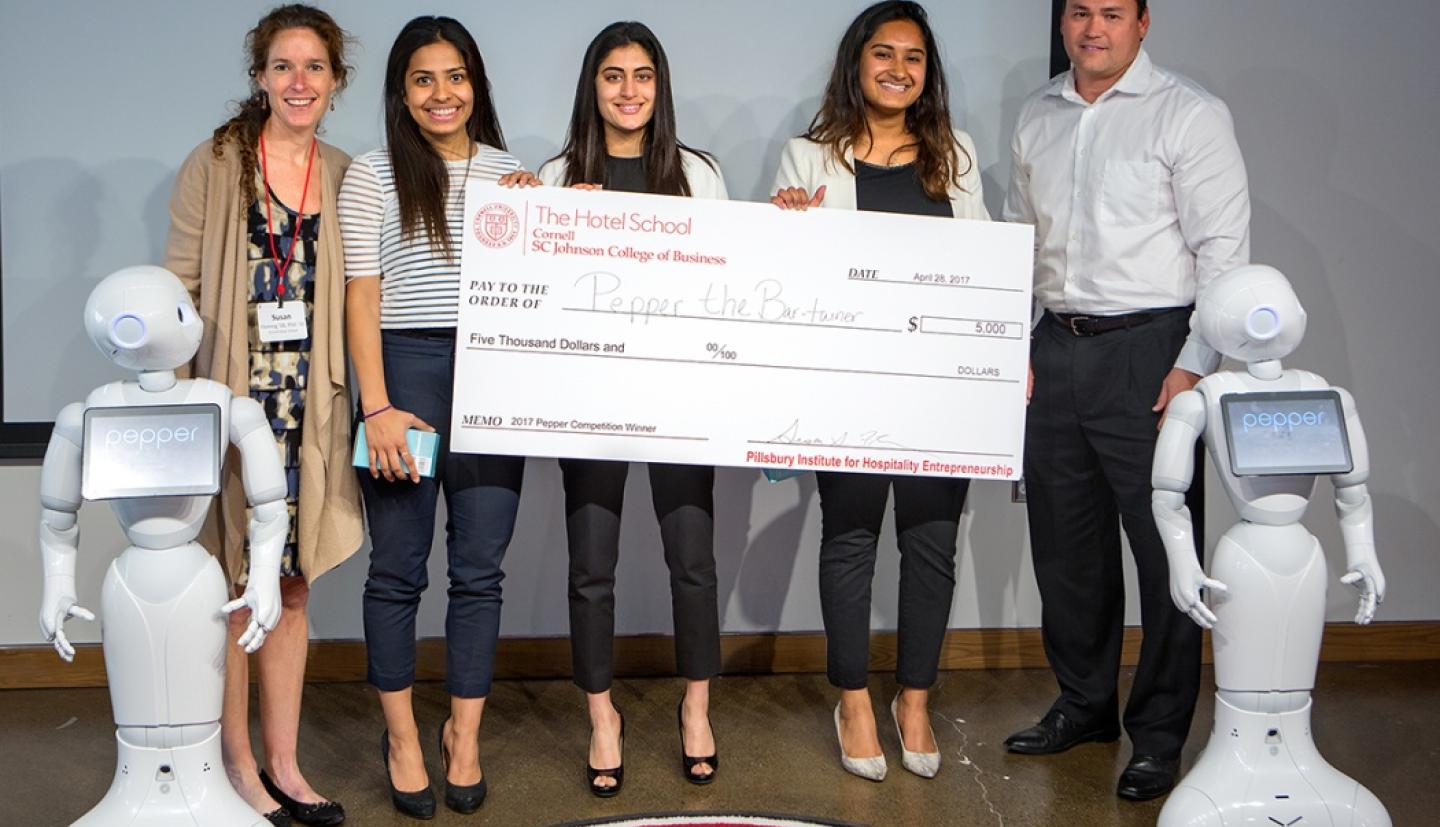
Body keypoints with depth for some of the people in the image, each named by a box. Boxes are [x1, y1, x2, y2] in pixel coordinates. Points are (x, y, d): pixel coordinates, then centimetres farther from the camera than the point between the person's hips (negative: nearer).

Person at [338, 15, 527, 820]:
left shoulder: (511, 172, 13)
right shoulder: (373, 174, 3)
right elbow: (362, 295, -3)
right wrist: (376, 406, -11)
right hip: (405, 373, -2)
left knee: (480, 567, 5)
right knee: (398, 567, 4)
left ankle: (465, 736, 18)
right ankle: (402, 735, 18)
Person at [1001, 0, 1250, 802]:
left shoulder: (1190, 115, -6)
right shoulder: (1038, 116, 13)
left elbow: (1224, 250, -10)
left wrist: (1193, 366, -16)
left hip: (1147, 351, -6)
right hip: (1055, 347, 6)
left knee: (1163, 547, -2)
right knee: (1065, 541, 14)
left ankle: (1160, 734, 10)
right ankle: (1084, 703, 30)